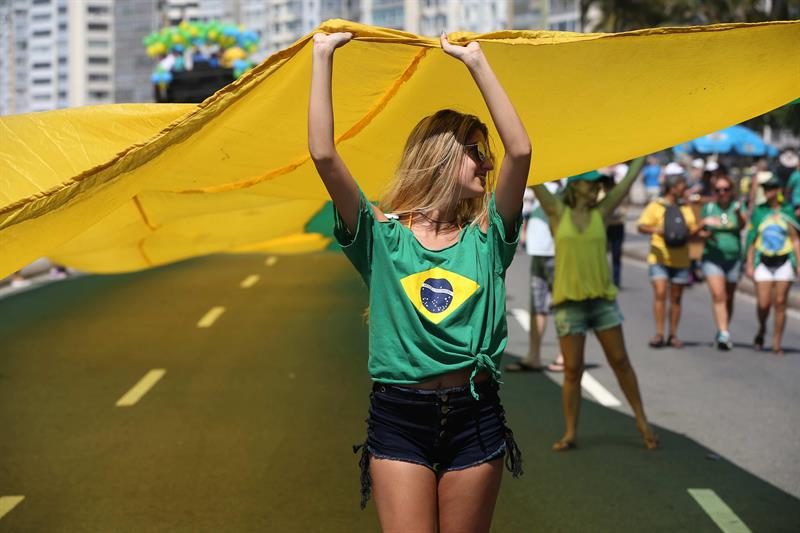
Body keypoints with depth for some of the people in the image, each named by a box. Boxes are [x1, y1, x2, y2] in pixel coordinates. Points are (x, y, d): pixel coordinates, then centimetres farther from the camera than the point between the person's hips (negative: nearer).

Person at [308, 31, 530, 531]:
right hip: (399, 418, -2)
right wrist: (323, 56, -8)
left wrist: (477, 61, -2)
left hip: (474, 415, 2)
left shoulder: (485, 237, 8)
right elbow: (324, 155, -9)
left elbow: (520, 150, -4)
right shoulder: (381, 236, 3)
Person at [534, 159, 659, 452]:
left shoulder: (600, 214, 6)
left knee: (620, 362, 6)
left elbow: (629, 179, 10)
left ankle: (642, 422, 18)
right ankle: (570, 433, 11)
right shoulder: (558, 213, 1)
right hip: (569, 302, -2)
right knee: (572, 371, 1)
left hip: (603, 299, 2)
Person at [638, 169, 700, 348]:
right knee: (660, 292, -14)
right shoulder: (655, 206, 1)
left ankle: (673, 335, 12)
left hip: (680, 259, 4)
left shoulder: (685, 208, 16)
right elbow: (641, 226, -5)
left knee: (676, 297, 6)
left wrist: (700, 228, -7)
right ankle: (659, 333, -10)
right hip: (659, 257, -4)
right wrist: (655, 229, -24)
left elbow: (691, 229, 14)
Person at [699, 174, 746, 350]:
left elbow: (742, 226, -18)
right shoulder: (708, 208, 4)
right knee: (718, 295, -15)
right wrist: (706, 234, -12)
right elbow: (700, 230, 11)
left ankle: (722, 334, 26)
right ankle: (724, 334, -20)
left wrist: (738, 214, -40)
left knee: (729, 299, 11)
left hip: (734, 258, 1)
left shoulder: (737, 206, 1)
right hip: (713, 257, -1)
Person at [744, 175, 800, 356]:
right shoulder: (758, 212, 6)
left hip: (784, 261, 0)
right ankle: (762, 329, 24)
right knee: (763, 304, -7)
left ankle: (776, 343, 4)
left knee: (780, 303, -3)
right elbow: (751, 240, 8)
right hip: (764, 261, 0)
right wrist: (749, 264, 2)